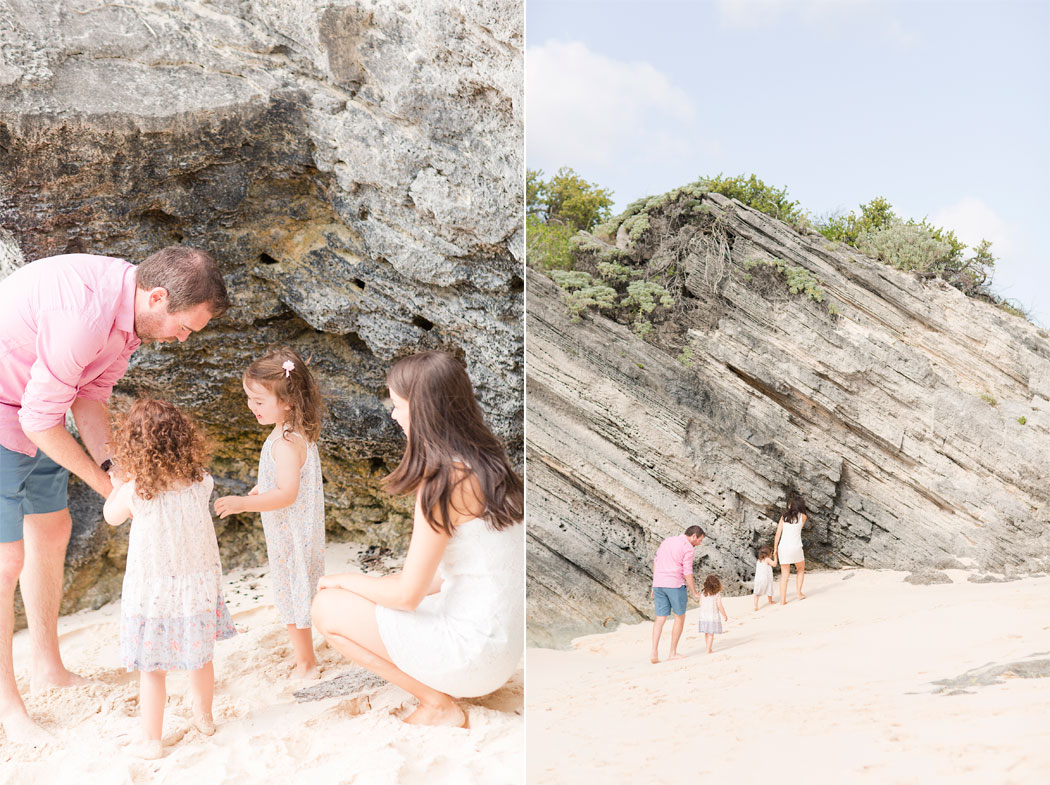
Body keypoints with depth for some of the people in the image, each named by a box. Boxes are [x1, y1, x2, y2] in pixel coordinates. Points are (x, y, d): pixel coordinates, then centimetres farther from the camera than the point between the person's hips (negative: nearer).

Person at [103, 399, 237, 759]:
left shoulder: (134, 491, -22)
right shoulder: (201, 483, -14)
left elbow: (111, 516, -1)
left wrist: (119, 481, 14)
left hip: (152, 593, -3)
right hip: (198, 585, 3)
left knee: (153, 669, 12)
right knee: (201, 656, 23)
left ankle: (151, 740, 23)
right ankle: (204, 716, 43)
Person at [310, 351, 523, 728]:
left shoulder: (443, 482, -23)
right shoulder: (486, 461, 4)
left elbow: (407, 594, -17)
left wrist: (345, 580, 1)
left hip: (475, 651, -9)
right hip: (503, 636, 9)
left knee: (327, 607, -1)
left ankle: (440, 706, 3)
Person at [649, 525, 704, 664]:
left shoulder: (666, 542, 17)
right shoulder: (688, 547, -6)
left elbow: (655, 563, 17)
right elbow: (687, 572, -11)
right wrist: (694, 593, -3)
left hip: (658, 584, 6)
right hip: (675, 584, -6)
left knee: (660, 619, 7)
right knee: (680, 617, 10)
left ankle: (654, 652, -6)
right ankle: (673, 652, 10)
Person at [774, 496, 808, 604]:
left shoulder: (784, 517, 9)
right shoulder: (803, 516, 3)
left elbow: (778, 533, 5)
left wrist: (775, 549, 9)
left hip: (783, 547, 2)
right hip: (795, 547, -2)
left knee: (784, 575, 8)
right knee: (801, 569, 24)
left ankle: (783, 600, 4)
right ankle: (799, 593, 17)